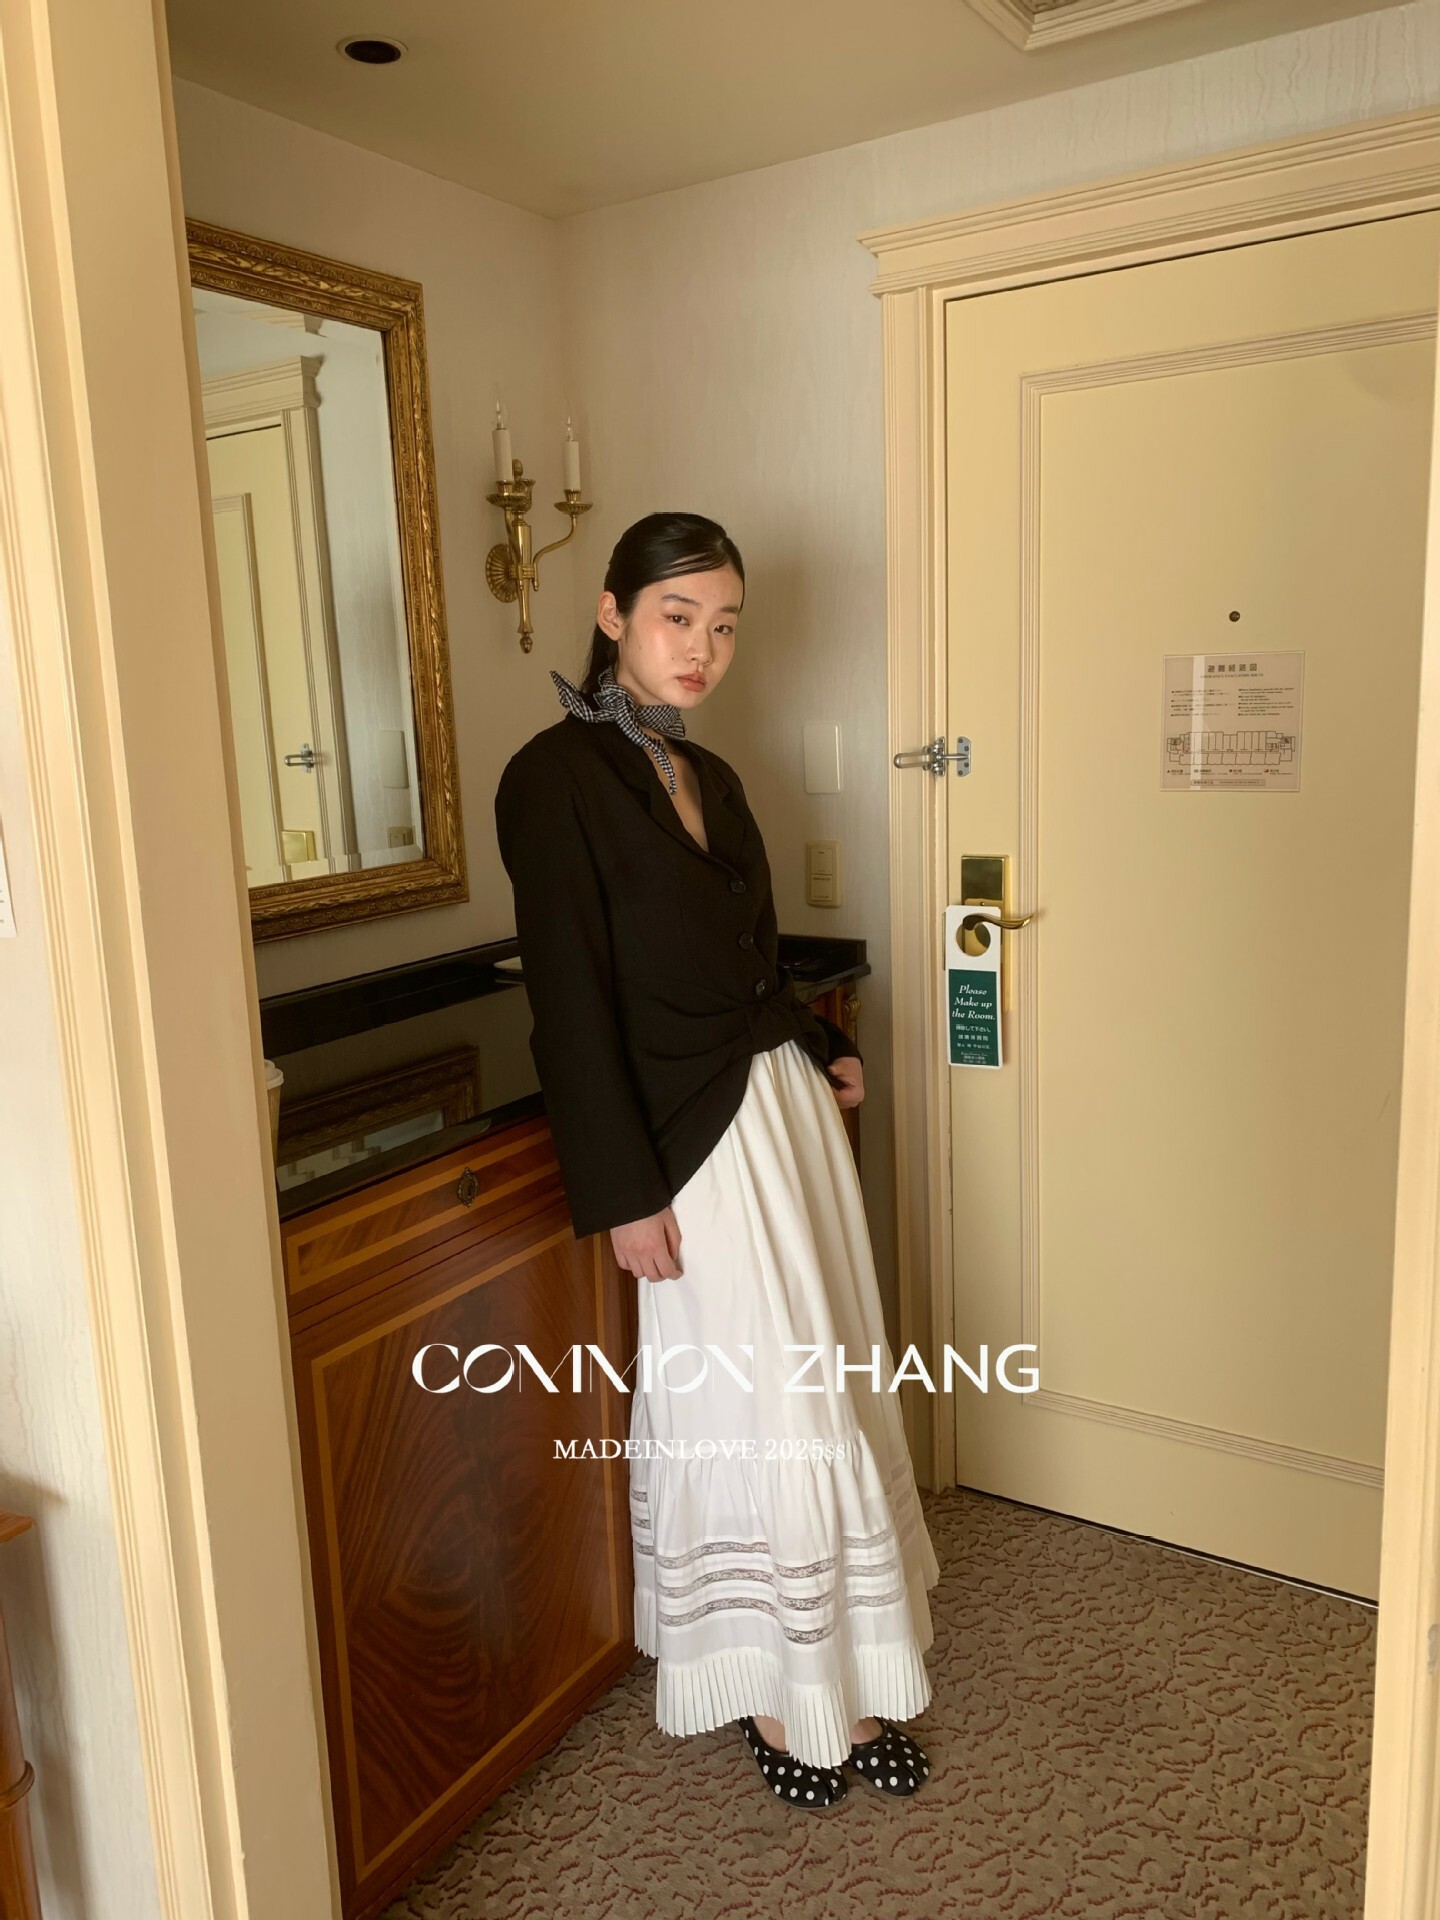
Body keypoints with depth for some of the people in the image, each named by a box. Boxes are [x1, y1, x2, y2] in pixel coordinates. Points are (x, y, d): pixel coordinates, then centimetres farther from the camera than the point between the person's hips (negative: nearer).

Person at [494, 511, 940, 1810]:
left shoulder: (706, 773, 11)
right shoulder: (557, 777, -12)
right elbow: (570, 1005, -16)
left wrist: (827, 1051, 6)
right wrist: (623, 1195, -17)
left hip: (788, 1105, 8)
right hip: (698, 1140, -8)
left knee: (829, 1394, 14)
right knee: (760, 1419, 4)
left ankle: (844, 1680, 34)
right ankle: (782, 1696, 28)